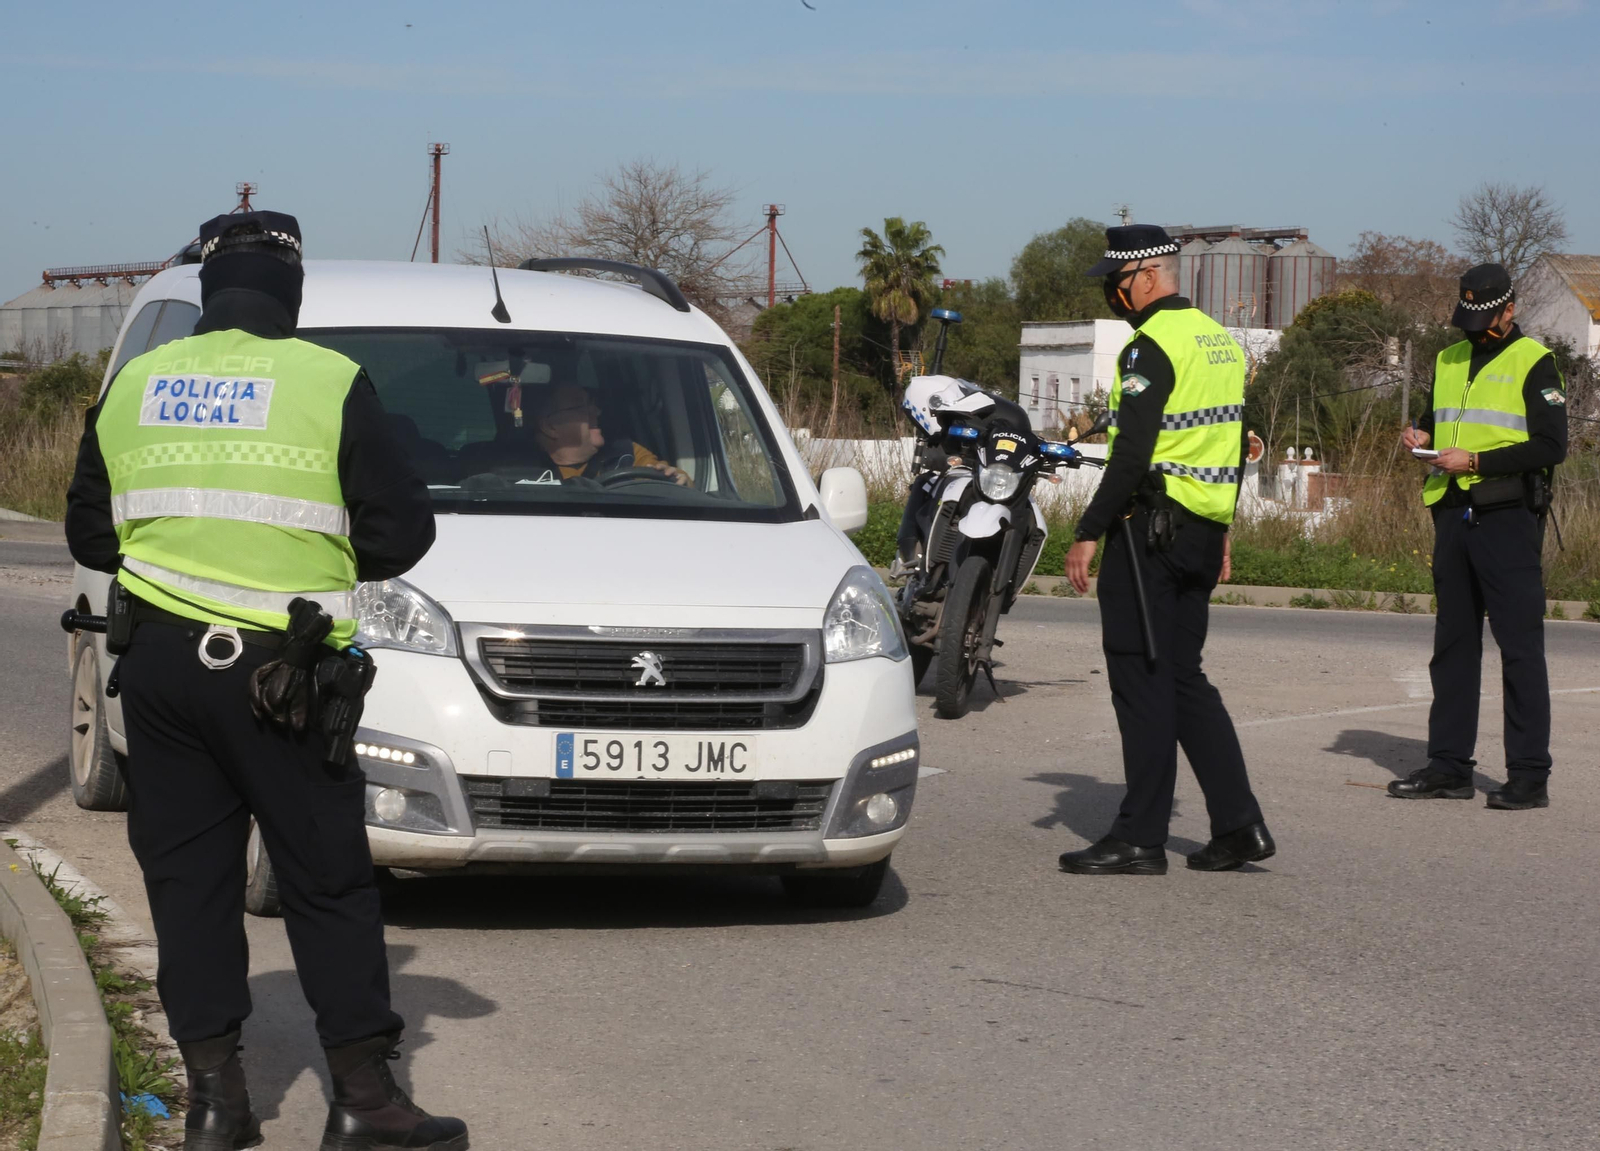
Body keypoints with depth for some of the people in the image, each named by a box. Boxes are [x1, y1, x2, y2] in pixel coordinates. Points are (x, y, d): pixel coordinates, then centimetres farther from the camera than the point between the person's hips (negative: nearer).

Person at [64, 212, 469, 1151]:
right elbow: (402, 529, -3)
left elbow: (90, 533, 14)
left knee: (187, 876, 9)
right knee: (328, 879, 4)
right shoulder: (330, 383, -5)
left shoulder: (132, 387, 7)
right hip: (277, 673, -3)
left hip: (160, 665, 3)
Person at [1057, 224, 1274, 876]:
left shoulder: (1152, 345, -14)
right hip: (1203, 530, 9)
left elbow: (1133, 454, -20)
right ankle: (1238, 823, 9)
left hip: (1150, 527, -9)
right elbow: (1235, 447, 19)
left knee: (1141, 679, -4)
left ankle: (1140, 838, -2)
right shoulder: (1218, 341, 15)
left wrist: (1088, 532, -17)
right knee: (1183, 678, 14)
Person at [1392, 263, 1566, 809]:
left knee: (1520, 646, -6)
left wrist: (1476, 462, -15)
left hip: (1508, 517, -7)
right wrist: (1420, 435, 2)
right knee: (1452, 642, 9)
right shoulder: (1449, 361, 16)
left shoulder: (1533, 363, -4)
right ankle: (1449, 766, 15)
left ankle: (1530, 775, -4)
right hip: (1453, 514, 7)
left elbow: (1551, 447, -11)